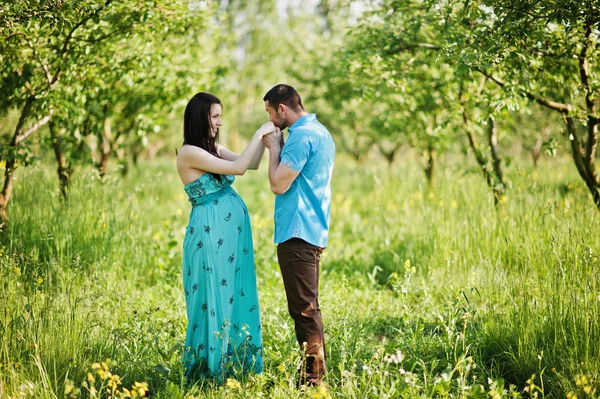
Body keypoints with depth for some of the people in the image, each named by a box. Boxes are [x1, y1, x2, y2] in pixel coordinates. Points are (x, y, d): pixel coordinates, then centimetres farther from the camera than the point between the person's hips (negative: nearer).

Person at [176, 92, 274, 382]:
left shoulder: (214, 148, 12)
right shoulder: (189, 152, -14)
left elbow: (251, 165, 15)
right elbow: (238, 168, -18)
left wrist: (266, 138, 3)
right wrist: (259, 133, -12)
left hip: (232, 231, 8)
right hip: (210, 233, -8)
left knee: (236, 295, 12)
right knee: (214, 298, 0)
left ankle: (235, 364, 22)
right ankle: (210, 368, 12)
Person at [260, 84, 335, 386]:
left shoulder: (302, 136, -15)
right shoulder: (319, 132, 17)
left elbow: (279, 184, -16)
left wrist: (274, 148, -7)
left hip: (297, 233, -11)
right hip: (312, 230, 11)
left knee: (304, 309, -6)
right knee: (308, 307, 15)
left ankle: (311, 379, -3)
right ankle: (315, 373, 21)